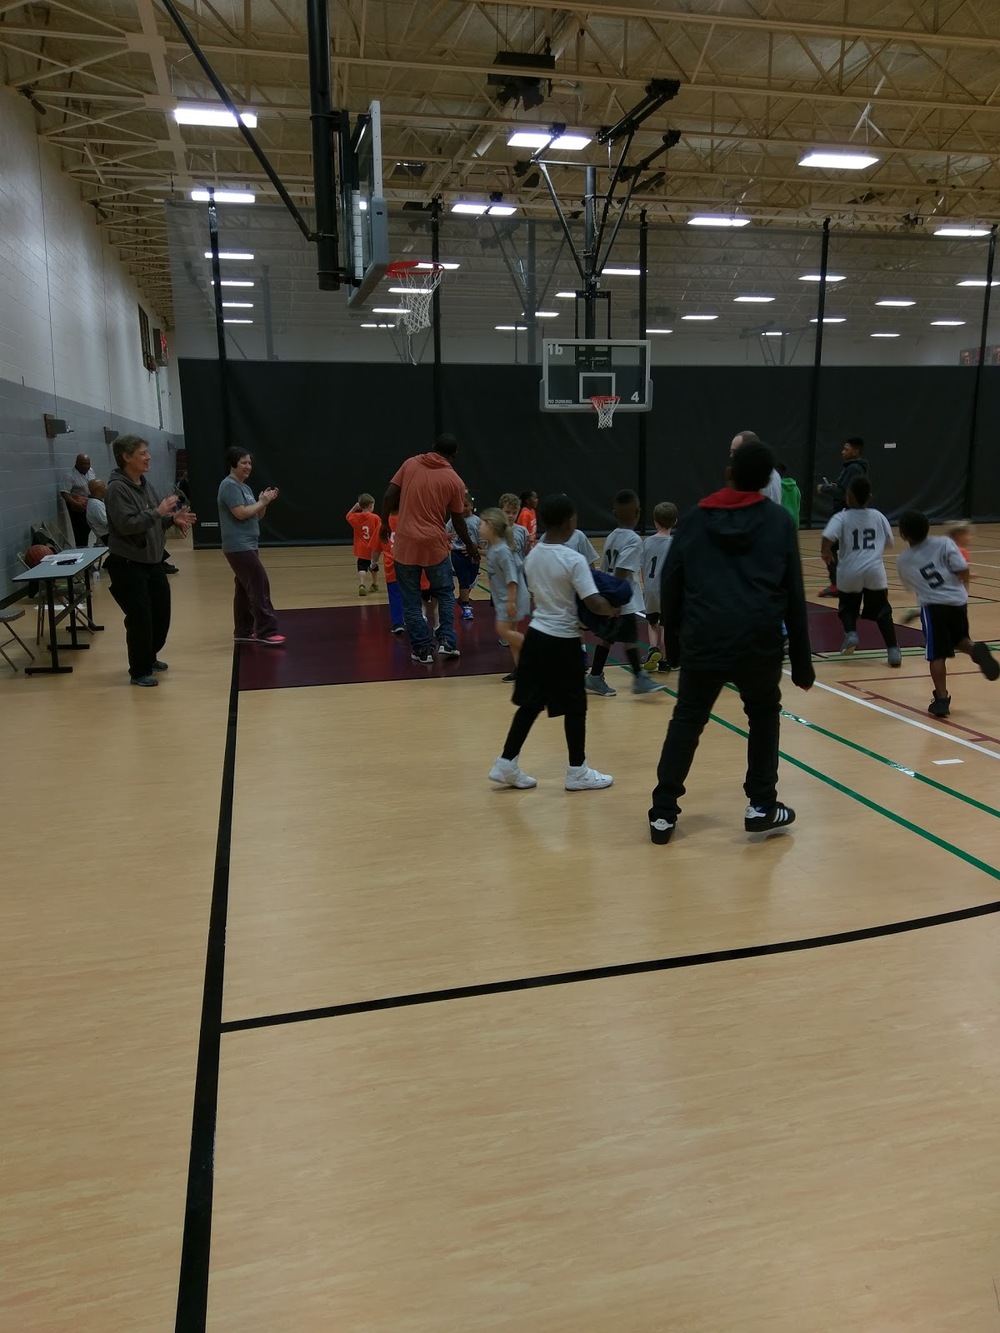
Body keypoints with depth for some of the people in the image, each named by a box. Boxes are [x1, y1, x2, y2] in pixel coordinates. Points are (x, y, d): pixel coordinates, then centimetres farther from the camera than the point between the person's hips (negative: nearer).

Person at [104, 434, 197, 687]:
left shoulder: (145, 483, 11)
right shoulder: (116, 488, -16)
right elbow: (126, 524, -25)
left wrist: (173, 517, -1)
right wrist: (158, 512, -24)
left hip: (152, 562, 9)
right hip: (128, 565, -9)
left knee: (161, 613, 15)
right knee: (140, 618, -5)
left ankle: (150, 657, 35)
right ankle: (139, 671, 9)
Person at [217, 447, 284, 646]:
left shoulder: (245, 487, 18)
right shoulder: (229, 486, -12)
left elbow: (257, 516, 19)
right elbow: (241, 513, -22)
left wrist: (265, 502, 2)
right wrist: (262, 501, -10)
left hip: (247, 546, 10)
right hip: (239, 547, -10)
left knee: (245, 589, 11)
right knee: (260, 585, -14)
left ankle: (243, 632, 15)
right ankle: (266, 631, -14)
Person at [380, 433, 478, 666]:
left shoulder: (410, 464, 3)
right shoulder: (454, 480, 0)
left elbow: (389, 495, -1)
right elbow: (458, 520, 6)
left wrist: (385, 523, 13)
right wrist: (470, 546, 20)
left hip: (405, 544, 1)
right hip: (435, 544, -1)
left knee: (411, 602, 9)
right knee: (445, 594, 18)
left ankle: (423, 649, 10)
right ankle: (447, 642, 8)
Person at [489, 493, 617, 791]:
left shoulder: (532, 556, 5)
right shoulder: (574, 560, -17)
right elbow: (595, 603, -21)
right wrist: (613, 610, -2)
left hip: (536, 633, 7)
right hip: (562, 640, -7)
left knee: (530, 703, 14)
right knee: (575, 706, 7)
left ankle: (506, 764, 17)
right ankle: (577, 772, 18)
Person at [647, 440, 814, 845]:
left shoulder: (694, 519, 11)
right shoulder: (779, 521, 9)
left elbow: (670, 587, 10)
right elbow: (794, 595, 8)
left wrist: (673, 644, 19)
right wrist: (801, 659, 12)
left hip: (703, 640, 1)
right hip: (759, 642, 0)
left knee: (686, 721, 14)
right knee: (764, 715, 23)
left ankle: (663, 813, 13)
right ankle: (762, 807, 22)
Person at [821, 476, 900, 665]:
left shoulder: (841, 518, -2)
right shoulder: (878, 516, 9)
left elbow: (827, 538, -18)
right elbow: (889, 543, 16)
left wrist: (825, 552, 0)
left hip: (850, 572, -2)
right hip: (875, 571, 2)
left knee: (847, 608, 21)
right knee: (882, 612, 12)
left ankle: (851, 634, -5)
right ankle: (893, 650, 2)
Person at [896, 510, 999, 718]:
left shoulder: (903, 562, 11)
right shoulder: (944, 543, 6)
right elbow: (963, 570, -3)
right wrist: (962, 589, 15)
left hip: (934, 606, -2)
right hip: (958, 602, 2)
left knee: (937, 655, 3)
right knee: (960, 641, 25)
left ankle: (941, 700, -2)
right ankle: (975, 649, -7)